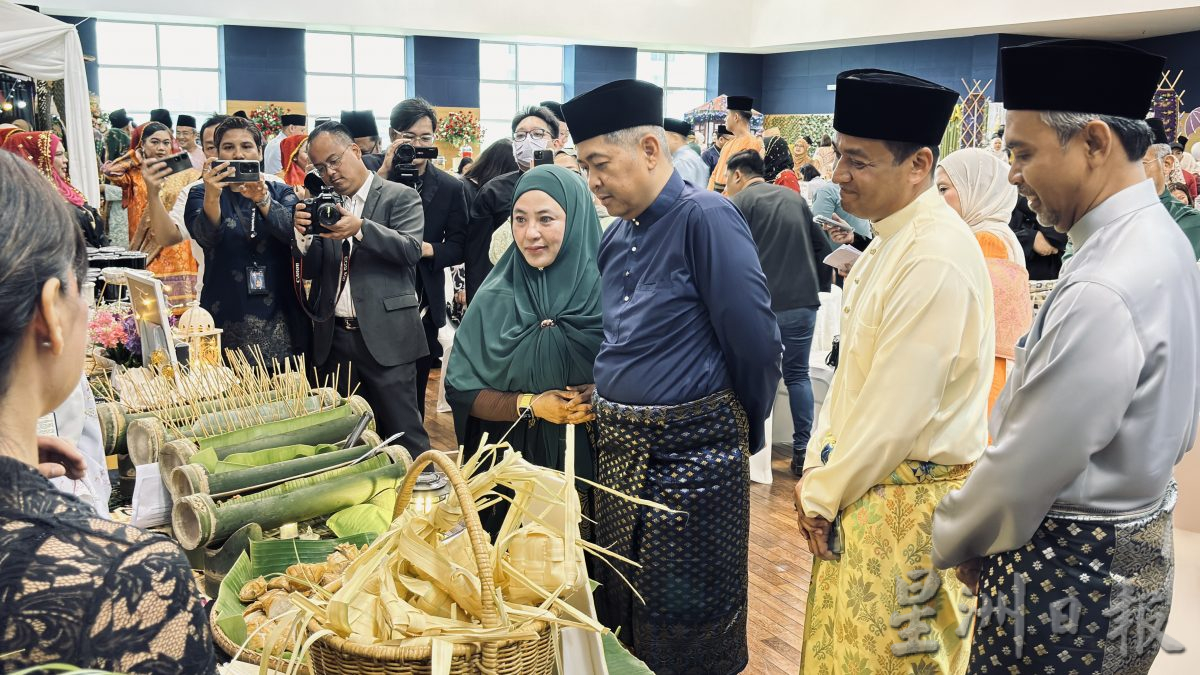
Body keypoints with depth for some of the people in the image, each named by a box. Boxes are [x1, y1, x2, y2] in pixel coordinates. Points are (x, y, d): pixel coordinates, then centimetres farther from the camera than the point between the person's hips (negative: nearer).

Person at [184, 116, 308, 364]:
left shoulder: (281, 192, 10)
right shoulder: (200, 194, 7)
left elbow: (294, 230, -11)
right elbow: (206, 237, -14)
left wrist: (263, 199, -29)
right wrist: (211, 197, -33)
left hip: (279, 320, 1)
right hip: (225, 321, -1)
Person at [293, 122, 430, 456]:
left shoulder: (400, 196, 2)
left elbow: (411, 250, -13)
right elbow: (312, 269, 10)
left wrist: (361, 228, -26)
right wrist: (303, 232, -10)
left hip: (385, 337, -5)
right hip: (334, 338, 5)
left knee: (404, 434, -3)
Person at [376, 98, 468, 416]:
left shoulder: (450, 187, 2)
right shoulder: (374, 173, -2)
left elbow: (458, 246, 3)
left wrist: (429, 248, -18)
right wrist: (384, 171, -20)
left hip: (423, 306, 1)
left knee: (414, 390, 12)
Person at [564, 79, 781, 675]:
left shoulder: (706, 218, -16)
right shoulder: (617, 236, 8)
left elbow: (754, 340, -15)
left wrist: (747, 429, -3)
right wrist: (604, 393, 8)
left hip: (692, 449, -7)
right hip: (618, 446, 8)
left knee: (688, 622, 7)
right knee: (620, 600, 19)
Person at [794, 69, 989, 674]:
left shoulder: (936, 258, -23)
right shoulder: (889, 239, 7)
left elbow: (896, 413, -23)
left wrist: (824, 495, -10)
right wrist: (818, 471, 5)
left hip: (911, 499, -9)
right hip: (861, 485, 9)